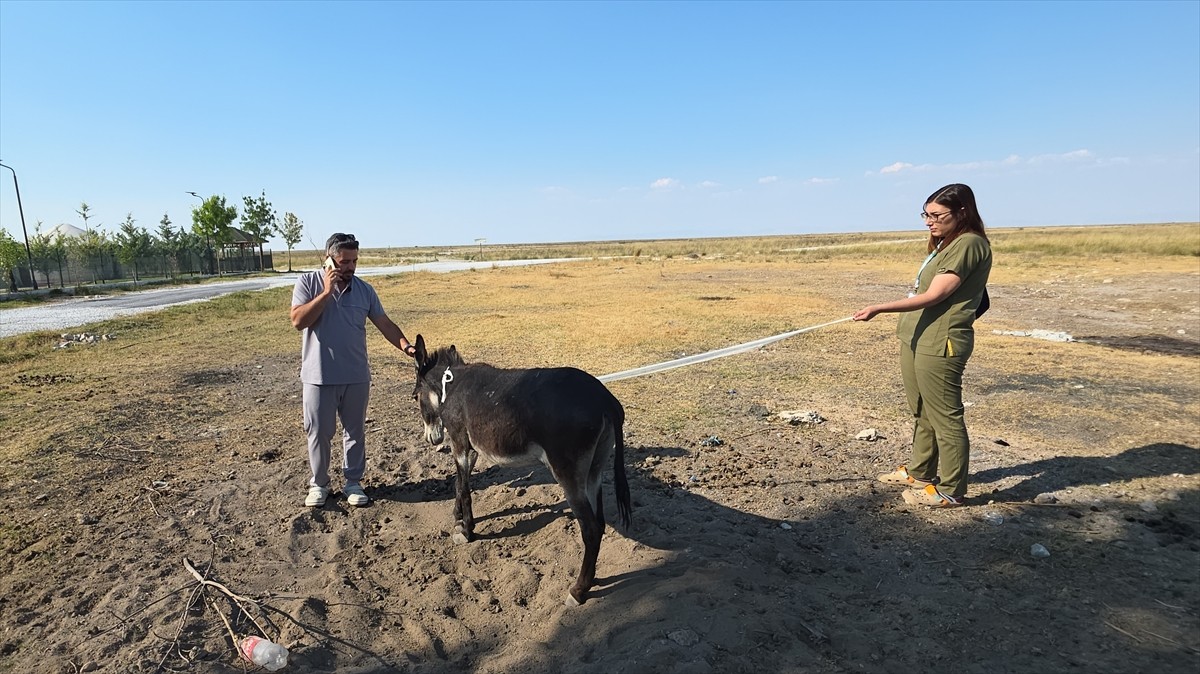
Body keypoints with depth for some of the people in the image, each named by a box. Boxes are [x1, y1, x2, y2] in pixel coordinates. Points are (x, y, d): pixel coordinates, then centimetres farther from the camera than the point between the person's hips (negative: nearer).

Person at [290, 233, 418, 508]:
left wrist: (406, 346, -15)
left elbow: (385, 324, 0)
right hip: (319, 376, -2)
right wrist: (327, 292, -20)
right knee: (319, 433, 10)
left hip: (356, 376, 2)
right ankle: (318, 484, 28)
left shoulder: (364, 289, 1)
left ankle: (353, 482, 27)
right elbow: (298, 321, -17)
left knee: (355, 432, 12)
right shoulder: (307, 283, -5)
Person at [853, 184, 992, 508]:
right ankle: (919, 472, 34)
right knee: (922, 414, 19)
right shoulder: (946, 244, 18)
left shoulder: (969, 244, -13)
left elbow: (933, 296, -21)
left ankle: (949, 491, 11)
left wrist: (880, 308, -27)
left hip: (939, 346, -10)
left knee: (945, 419, 0)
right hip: (917, 341, 10)